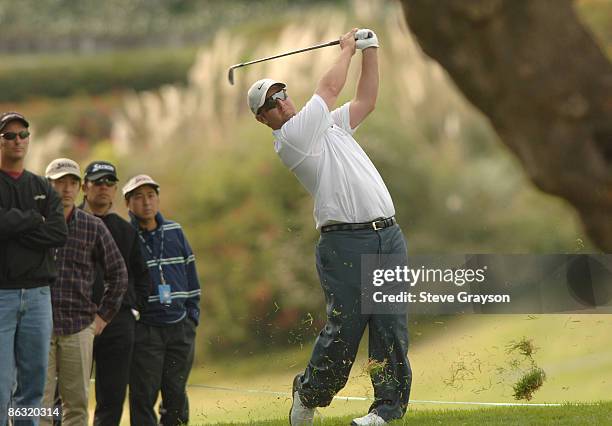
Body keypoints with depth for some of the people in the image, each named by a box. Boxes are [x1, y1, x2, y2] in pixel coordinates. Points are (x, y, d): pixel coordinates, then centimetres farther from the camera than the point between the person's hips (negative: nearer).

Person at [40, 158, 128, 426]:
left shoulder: (93, 227, 7)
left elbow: (118, 273, 15)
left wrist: (104, 314, 9)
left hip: (79, 326, 2)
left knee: (77, 402, 4)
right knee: (40, 400, -7)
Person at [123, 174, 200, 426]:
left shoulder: (174, 232, 11)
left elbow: (190, 271, 17)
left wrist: (193, 313, 11)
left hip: (180, 327, 4)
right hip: (144, 328, -4)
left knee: (176, 391, 6)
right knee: (144, 395, -4)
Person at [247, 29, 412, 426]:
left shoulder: (329, 125, 23)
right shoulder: (290, 137, -2)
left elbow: (365, 100, 27)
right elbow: (330, 87, 1)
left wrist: (370, 50, 21)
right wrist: (347, 49, 17)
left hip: (388, 235, 7)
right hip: (346, 241, -7)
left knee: (391, 324, -2)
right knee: (345, 326, -8)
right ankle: (310, 393, 13)